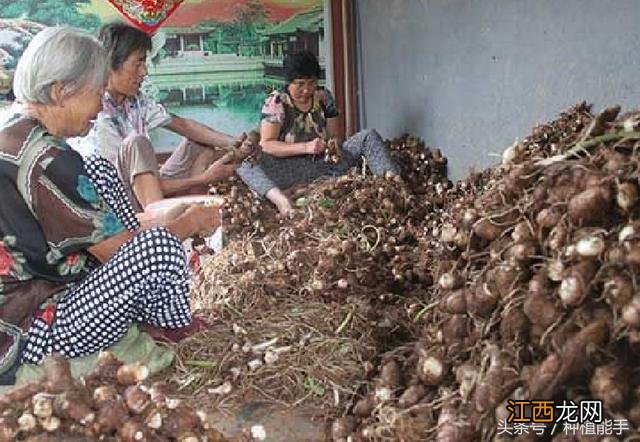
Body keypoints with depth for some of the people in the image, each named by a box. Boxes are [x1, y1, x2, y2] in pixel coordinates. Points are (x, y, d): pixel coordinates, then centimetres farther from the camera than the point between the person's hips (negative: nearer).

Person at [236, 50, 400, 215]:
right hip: (292, 167, -4)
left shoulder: (323, 97, 6)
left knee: (369, 136, -11)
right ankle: (281, 200, -62)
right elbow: (267, 144, -13)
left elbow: (336, 136, 11)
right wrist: (306, 147, -26)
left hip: (325, 162, 4)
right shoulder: (276, 102, -5)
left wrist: (334, 144, -16)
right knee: (246, 167, -33)